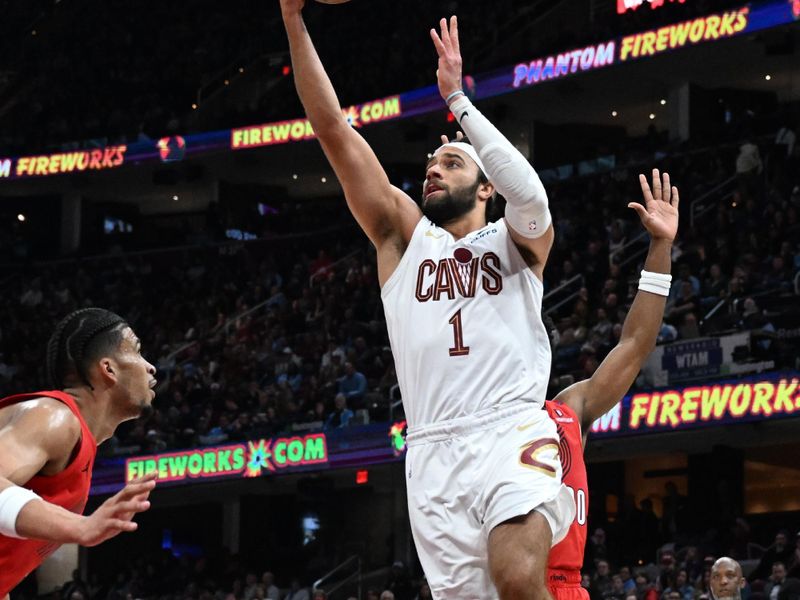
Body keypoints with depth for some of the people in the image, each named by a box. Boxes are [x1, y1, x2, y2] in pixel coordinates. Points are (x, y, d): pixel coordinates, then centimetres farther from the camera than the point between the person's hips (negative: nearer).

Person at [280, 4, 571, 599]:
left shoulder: (516, 240, 16)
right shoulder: (404, 234, 20)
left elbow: (528, 193, -10)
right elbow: (333, 129, 13)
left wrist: (457, 98, -8)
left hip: (514, 434, -3)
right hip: (434, 452, 3)